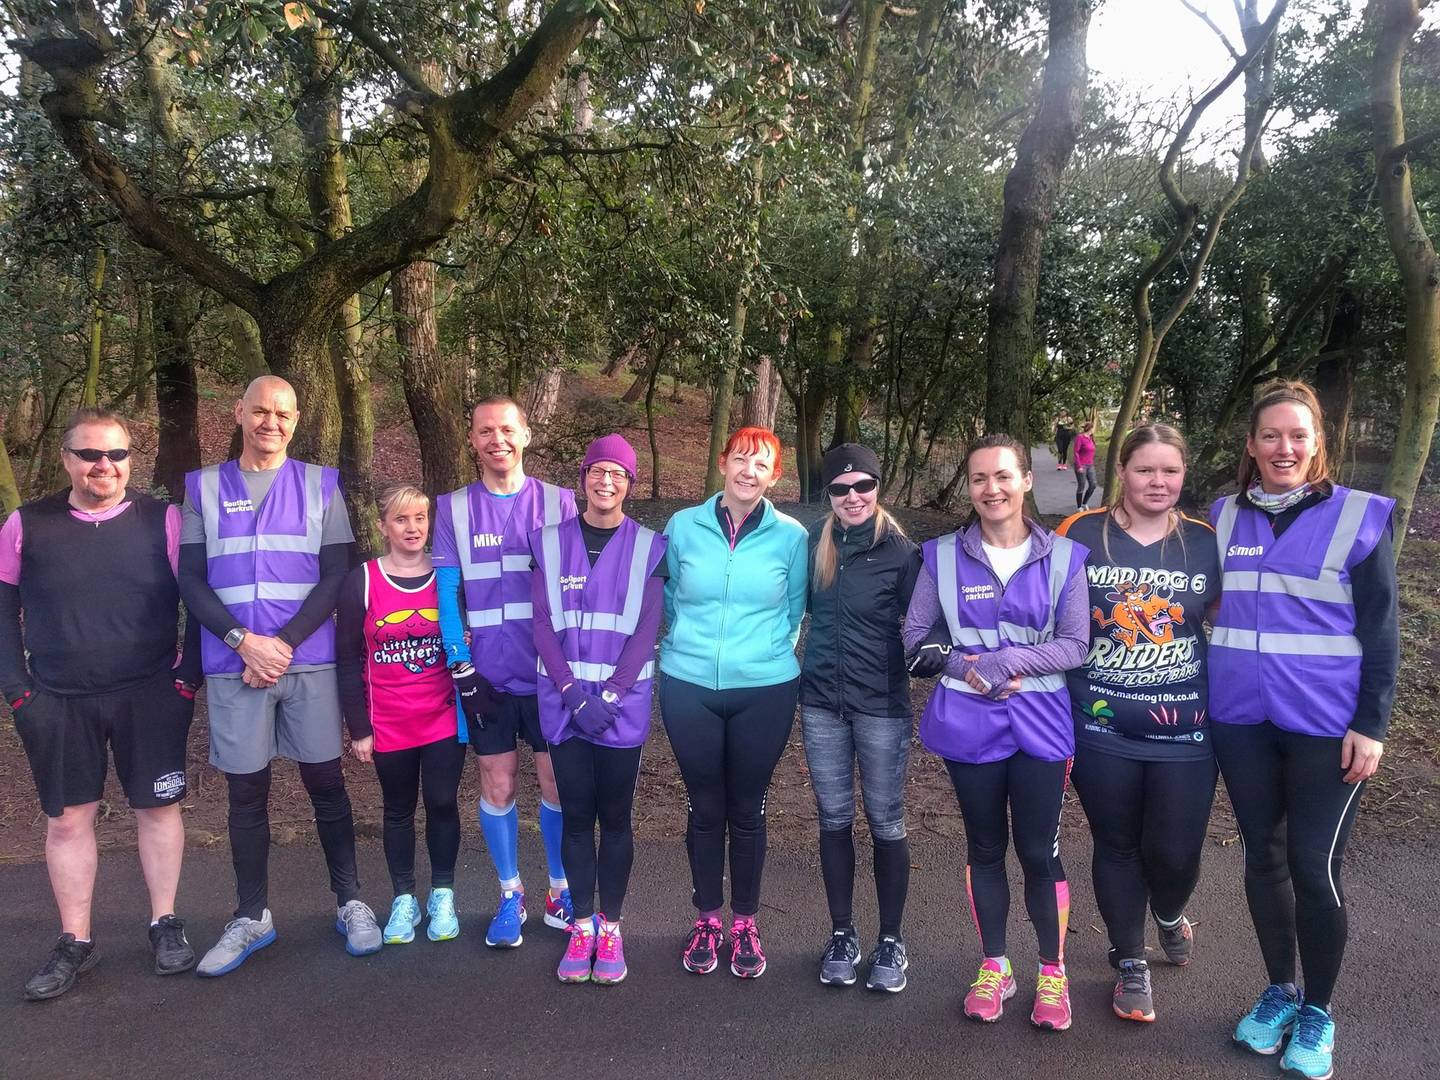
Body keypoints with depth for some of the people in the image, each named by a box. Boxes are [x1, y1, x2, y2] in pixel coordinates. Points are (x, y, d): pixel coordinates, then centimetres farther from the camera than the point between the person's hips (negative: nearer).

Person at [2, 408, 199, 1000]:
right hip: (58, 704, 2)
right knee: (67, 819, 8)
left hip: (150, 698, -1)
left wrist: (187, 678, -5)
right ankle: (74, 943, 23)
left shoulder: (163, 520, -3)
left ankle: (165, 925, 22)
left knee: (158, 808, 6)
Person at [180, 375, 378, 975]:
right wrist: (246, 641, -11)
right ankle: (251, 916, 21)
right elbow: (191, 580, 3)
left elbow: (336, 577, -1)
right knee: (246, 791, 7)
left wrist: (283, 643, -11)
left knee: (325, 781, 6)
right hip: (232, 667, 1)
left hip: (309, 662, -1)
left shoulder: (320, 485, 5)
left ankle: (349, 902, 20)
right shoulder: (204, 487, 8)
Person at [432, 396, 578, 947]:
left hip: (550, 674, 0)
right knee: (497, 785, 8)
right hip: (486, 675, 1)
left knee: (557, 782, 6)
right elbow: (447, 593, 1)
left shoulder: (558, 503, 1)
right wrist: (461, 669, -6)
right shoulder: (454, 509, 3)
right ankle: (510, 895, 25)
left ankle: (561, 892, 24)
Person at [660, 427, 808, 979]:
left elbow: (794, 611, 9)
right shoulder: (683, 526, -1)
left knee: (747, 810, 10)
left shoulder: (790, 536, -3)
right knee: (705, 808, 11)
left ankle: (745, 923, 28)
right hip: (689, 689, 1)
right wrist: (690, 642, 9)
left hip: (764, 692, -1)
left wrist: (768, 648, 5)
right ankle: (707, 918, 29)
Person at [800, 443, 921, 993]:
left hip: (882, 705, -3)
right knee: (834, 820, 11)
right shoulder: (815, 543, 2)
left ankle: (891, 941, 23)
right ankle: (842, 935, 26)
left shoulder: (901, 552, -9)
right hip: (821, 703, 3)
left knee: (886, 823, 6)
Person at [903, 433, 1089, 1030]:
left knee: (1038, 850, 4)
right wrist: (964, 667, -14)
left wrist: (1014, 660, -18)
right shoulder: (943, 556, -1)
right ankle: (993, 966, 31)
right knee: (984, 848, 13)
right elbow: (913, 637, 2)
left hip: (1039, 722, -1)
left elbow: (1075, 645, -3)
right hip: (967, 722, 1)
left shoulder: (1063, 556, -2)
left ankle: (1052, 972, 26)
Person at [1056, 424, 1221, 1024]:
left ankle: (1169, 913, 43)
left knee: (1174, 851, 6)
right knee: (1117, 846, 12)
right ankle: (1131, 964, 33)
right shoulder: (1080, 534, -5)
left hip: (1185, 732, 1)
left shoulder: (1206, 541, 2)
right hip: (1101, 728, -1)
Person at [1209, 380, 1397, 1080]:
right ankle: (1278, 990, 32)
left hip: (1326, 725, -3)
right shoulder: (1223, 518, 4)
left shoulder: (1358, 517, -5)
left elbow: (1382, 632, -4)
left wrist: (1371, 724, -9)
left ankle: (1316, 1010, 22)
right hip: (1241, 720, 3)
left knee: (1315, 866, 1)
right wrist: (1202, 703, 8)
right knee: (1263, 856, 13)